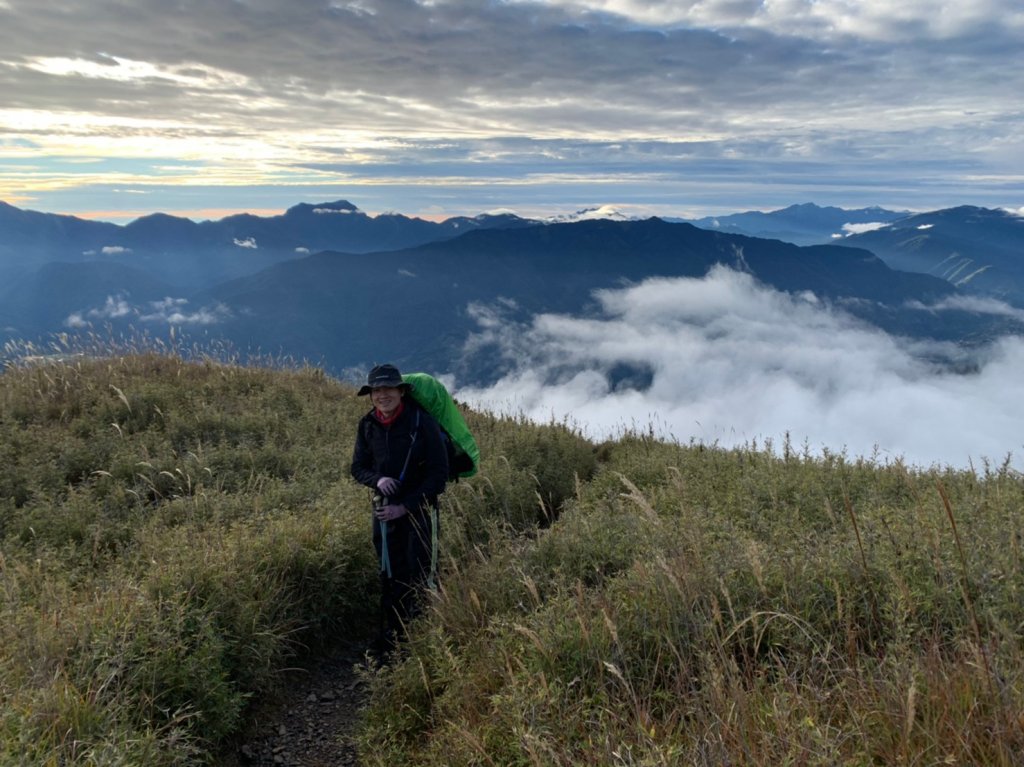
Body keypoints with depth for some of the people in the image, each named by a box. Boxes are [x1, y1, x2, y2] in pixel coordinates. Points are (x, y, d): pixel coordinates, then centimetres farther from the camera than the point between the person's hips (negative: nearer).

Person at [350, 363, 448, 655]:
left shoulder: (421, 422, -16)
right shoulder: (368, 425, -1)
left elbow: (438, 473, -14)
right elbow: (358, 467, 8)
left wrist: (405, 507, -16)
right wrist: (377, 479, -16)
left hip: (419, 507, -4)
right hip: (384, 508, 4)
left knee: (421, 574, -3)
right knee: (390, 574, 12)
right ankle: (392, 633, 26)